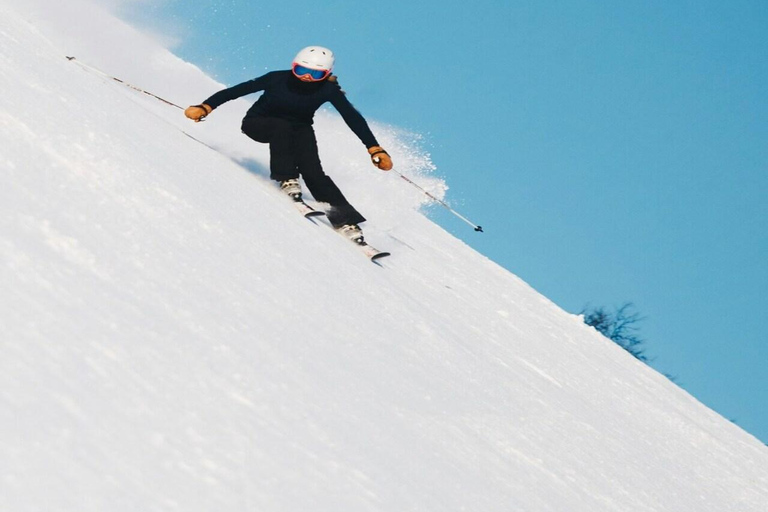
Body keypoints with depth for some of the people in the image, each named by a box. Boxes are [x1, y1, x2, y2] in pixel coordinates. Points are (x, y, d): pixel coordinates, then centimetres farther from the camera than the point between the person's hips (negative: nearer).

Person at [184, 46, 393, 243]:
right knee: (282, 127, -37)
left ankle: (345, 219, -26)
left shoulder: (328, 90, -23)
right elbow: (236, 91, -26)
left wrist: (374, 149, -29)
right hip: (258, 123, -1)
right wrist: (205, 108, -35)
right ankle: (287, 180, -26)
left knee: (312, 170, -23)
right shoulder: (278, 79, -28)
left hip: (299, 128, 1)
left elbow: (353, 118, -22)